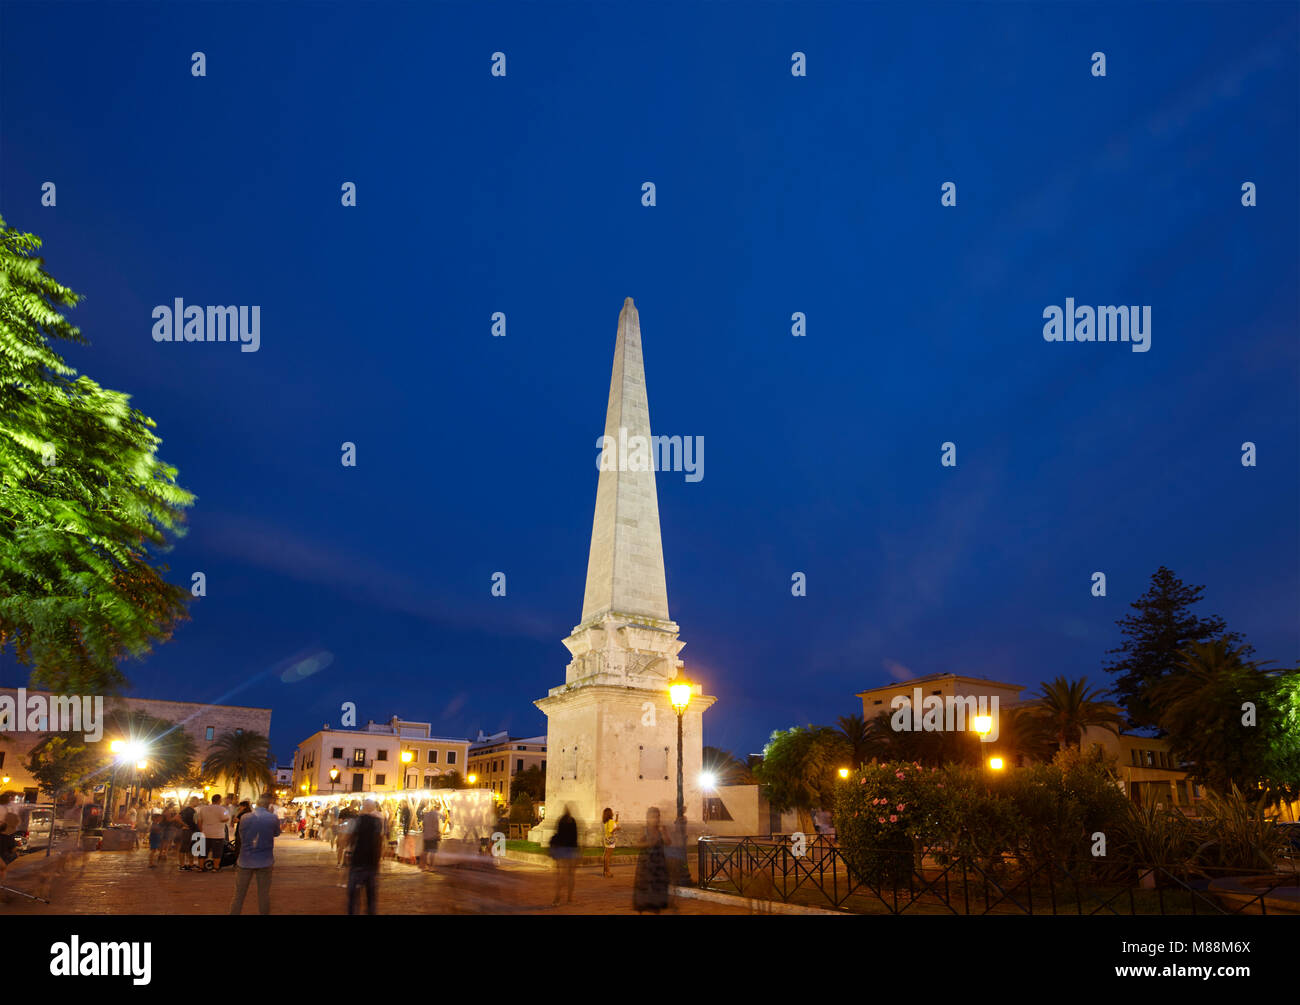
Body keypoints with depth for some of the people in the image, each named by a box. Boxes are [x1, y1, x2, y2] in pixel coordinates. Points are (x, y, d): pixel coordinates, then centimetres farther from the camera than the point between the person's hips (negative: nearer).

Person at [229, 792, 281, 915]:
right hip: (265, 862, -1)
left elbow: (241, 836, 5)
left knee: (239, 894, 11)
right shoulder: (273, 818, -12)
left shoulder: (245, 817, -7)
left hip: (245, 861, 1)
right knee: (264, 895, 8)